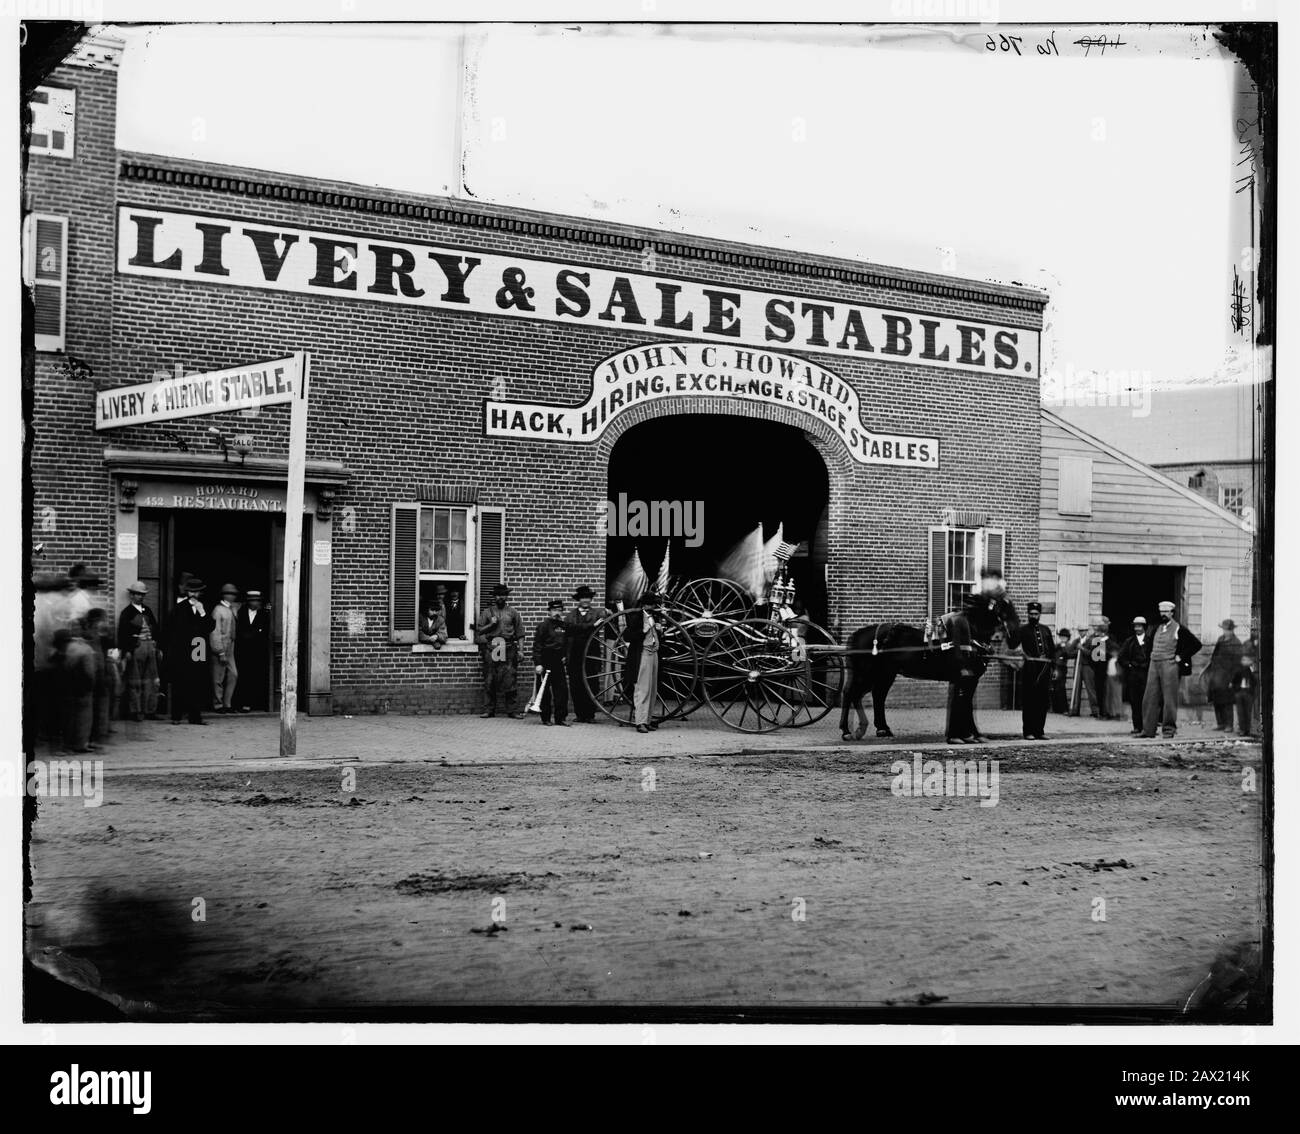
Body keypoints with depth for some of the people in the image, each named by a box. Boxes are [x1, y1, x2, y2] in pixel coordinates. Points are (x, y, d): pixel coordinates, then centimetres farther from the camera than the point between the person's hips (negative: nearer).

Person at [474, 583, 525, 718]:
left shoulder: (512, 612, 12)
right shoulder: (486, 612, 10)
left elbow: (519, 632, 11)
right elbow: (479, 629, 9)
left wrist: (519, 649, 5)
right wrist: (491, 624, -6)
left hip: (508, 649, 0)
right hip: (490, 648, 0)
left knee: (509, 680, -4)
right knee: (489, 680, 0)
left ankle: (510, 710, 0)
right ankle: (488, 709, 4)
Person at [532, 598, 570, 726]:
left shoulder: (563, 625, 10)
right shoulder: (544, 625, -8)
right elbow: (537, 645, -11)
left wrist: (564, 656, 11)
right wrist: (537, 664, -16)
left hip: (558, 661, 6)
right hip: (545, 661, -5)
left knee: (562, 689, 1)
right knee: (545, 691, 2)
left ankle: (560, 717, 6)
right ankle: (545, 718, 9)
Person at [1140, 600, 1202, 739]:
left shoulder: (1179, 629, -3)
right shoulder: (1157, 629, 15)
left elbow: (1196, 644, -6)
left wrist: (1181, 657, -8)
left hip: (1169, 665, -6)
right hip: (1154, 665, 6)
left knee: (1169, 698, -2)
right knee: (1150, 698, 2)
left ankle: (1169, 729, 6)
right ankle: (1148, 730, 4)